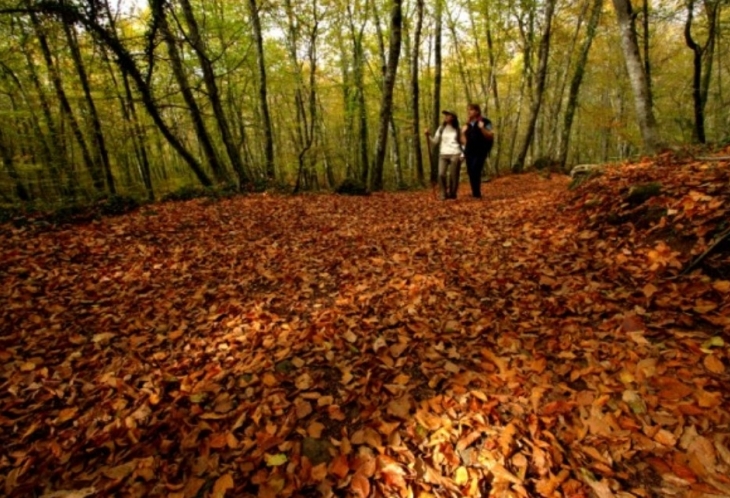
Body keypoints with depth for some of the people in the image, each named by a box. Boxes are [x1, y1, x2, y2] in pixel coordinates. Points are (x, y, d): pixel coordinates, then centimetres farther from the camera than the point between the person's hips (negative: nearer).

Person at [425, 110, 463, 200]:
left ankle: (452, 194, 11)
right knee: (441, 174, -17)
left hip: (455, 155, -1)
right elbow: (435, 141, 9)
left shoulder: (457, 130, 11)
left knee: (453, 176, -5)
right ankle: (444, 194, -2)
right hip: (443, 154, 1)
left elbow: (463, 142, 10)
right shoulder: (441, 128, 13)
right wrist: (428, 135, -7)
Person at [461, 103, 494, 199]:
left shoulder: (485, 122, -3)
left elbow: (490, 137, -9)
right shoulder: (468, 124, 14)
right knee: (470, 172, 3)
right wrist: (463, 132, 4)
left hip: (480, 152, -6)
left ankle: (477, 194, -10)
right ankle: (474, 193, 11)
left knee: (475, 171, -17)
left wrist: (482, 128, -21)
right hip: (469, 152, 6)